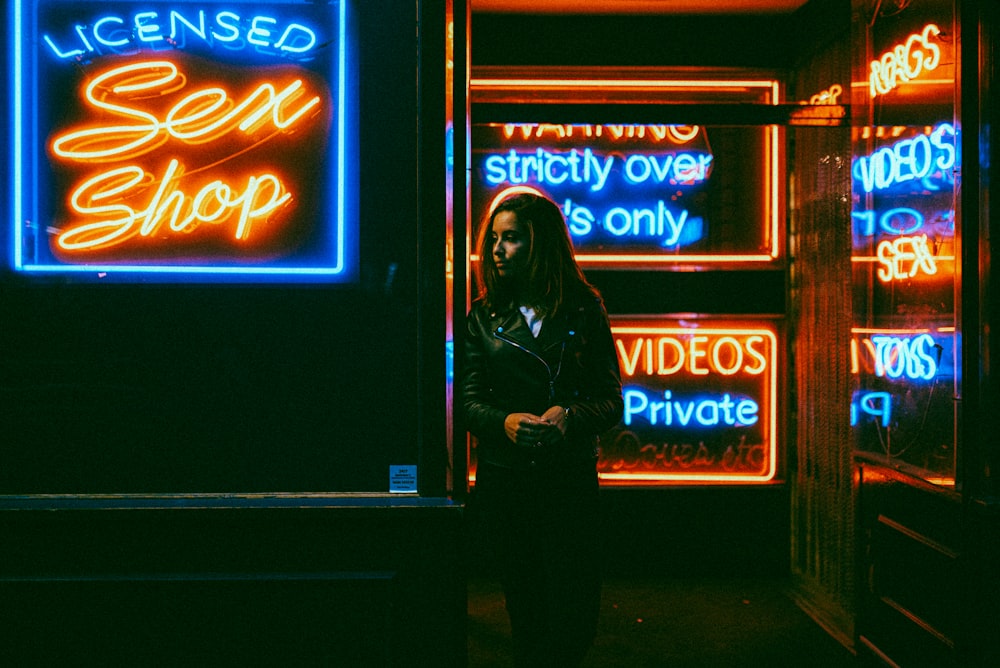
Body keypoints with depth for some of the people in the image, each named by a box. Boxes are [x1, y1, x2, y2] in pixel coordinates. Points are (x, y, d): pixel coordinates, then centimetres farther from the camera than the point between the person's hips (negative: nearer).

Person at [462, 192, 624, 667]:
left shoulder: (584, 310, 4)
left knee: (575, 609, -2)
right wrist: (504, 422, -20)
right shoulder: (483, 316, 8)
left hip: (571, 476, -1)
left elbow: (611, 400, 1)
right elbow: (470, 400, 1)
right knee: (523, 606, 9)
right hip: (502, 478, 1)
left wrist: (570, 416, -20)